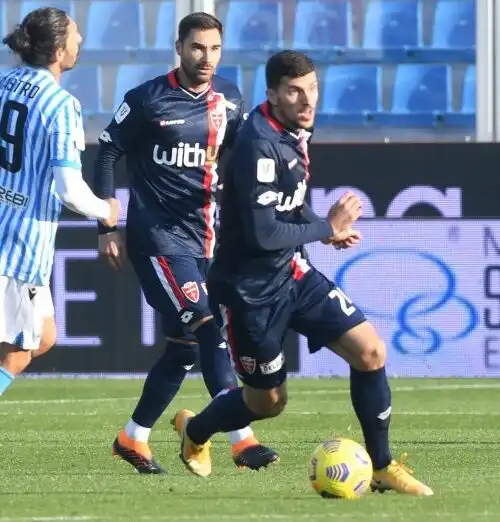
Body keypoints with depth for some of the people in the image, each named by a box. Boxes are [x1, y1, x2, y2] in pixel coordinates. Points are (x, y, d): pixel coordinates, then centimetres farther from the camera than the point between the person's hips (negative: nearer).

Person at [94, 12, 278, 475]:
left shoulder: (228, 101, 7)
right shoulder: (149, 99, -7)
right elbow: (107, 152, -1)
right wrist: (107, 227, -4)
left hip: (206, 239, 6)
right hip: (159, 237, -6)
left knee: (185, 344, 8)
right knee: (208, 330, -19)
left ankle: (133, 437, 25)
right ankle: (241, 439, -23)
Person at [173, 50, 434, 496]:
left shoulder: (294, 131, 2)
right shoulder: (259, 145, -26)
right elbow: (262, 234, -29)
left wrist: (327, 227, 2)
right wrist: (327, 229, -17)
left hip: (292, 273, 7)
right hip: (251, 288, -7)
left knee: (370, 352, -6)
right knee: (268, 401, 9)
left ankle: (382, 468, 7)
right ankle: (195, 432, 40)